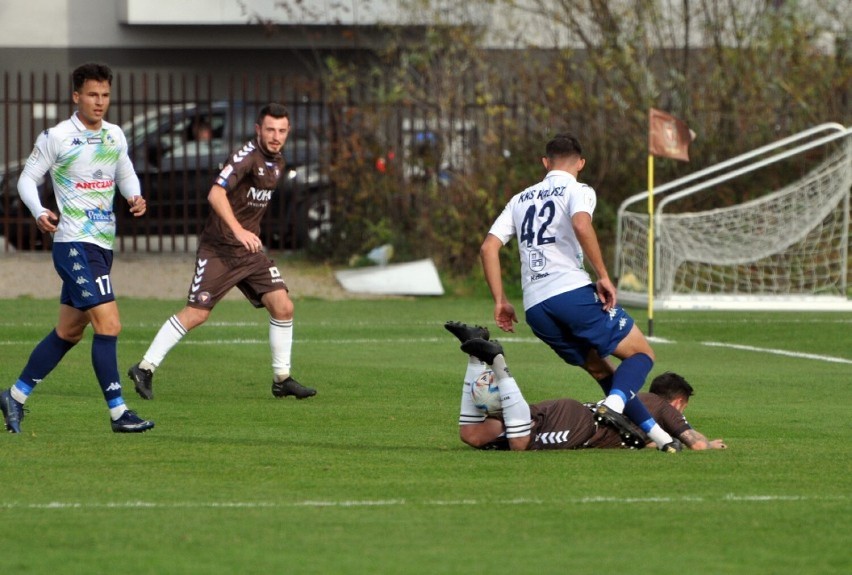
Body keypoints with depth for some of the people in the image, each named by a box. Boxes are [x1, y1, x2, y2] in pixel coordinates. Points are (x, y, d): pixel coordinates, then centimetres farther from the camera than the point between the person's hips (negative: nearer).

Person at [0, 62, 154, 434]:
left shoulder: (115, 136, 10)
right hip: (74, 245, -7)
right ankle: (117, 412, -11)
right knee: (108, 324, -15)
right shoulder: (56, 138, -8)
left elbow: (126, 175, 23)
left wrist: (135, 197, 0)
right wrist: (39, 213, -20)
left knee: (68, 332, 13)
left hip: (103, 245, 7)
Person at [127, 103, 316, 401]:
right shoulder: (247, 156, -17)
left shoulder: (277, 163, 11)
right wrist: (238, 230, -39)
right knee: (196, 313, -10)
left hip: (250, 250, 8)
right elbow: (216, 194, -29)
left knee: (283, 307, -3)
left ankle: (282, 379, 9)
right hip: (219, 249, -8)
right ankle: (145, 368, 2)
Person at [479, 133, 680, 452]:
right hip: (572, 291, -6)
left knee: (601, 369, 18)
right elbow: (581, 225, -18)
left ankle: (656, 434, 16)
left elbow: (488, 248, 13)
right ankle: (614, 404, -26)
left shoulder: (521, 200, 23)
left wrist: (500, 302, 14)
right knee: (641, 353, 3)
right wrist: (603, 276, -14)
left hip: (535, 308, 6)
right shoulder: (578, 191, 5)